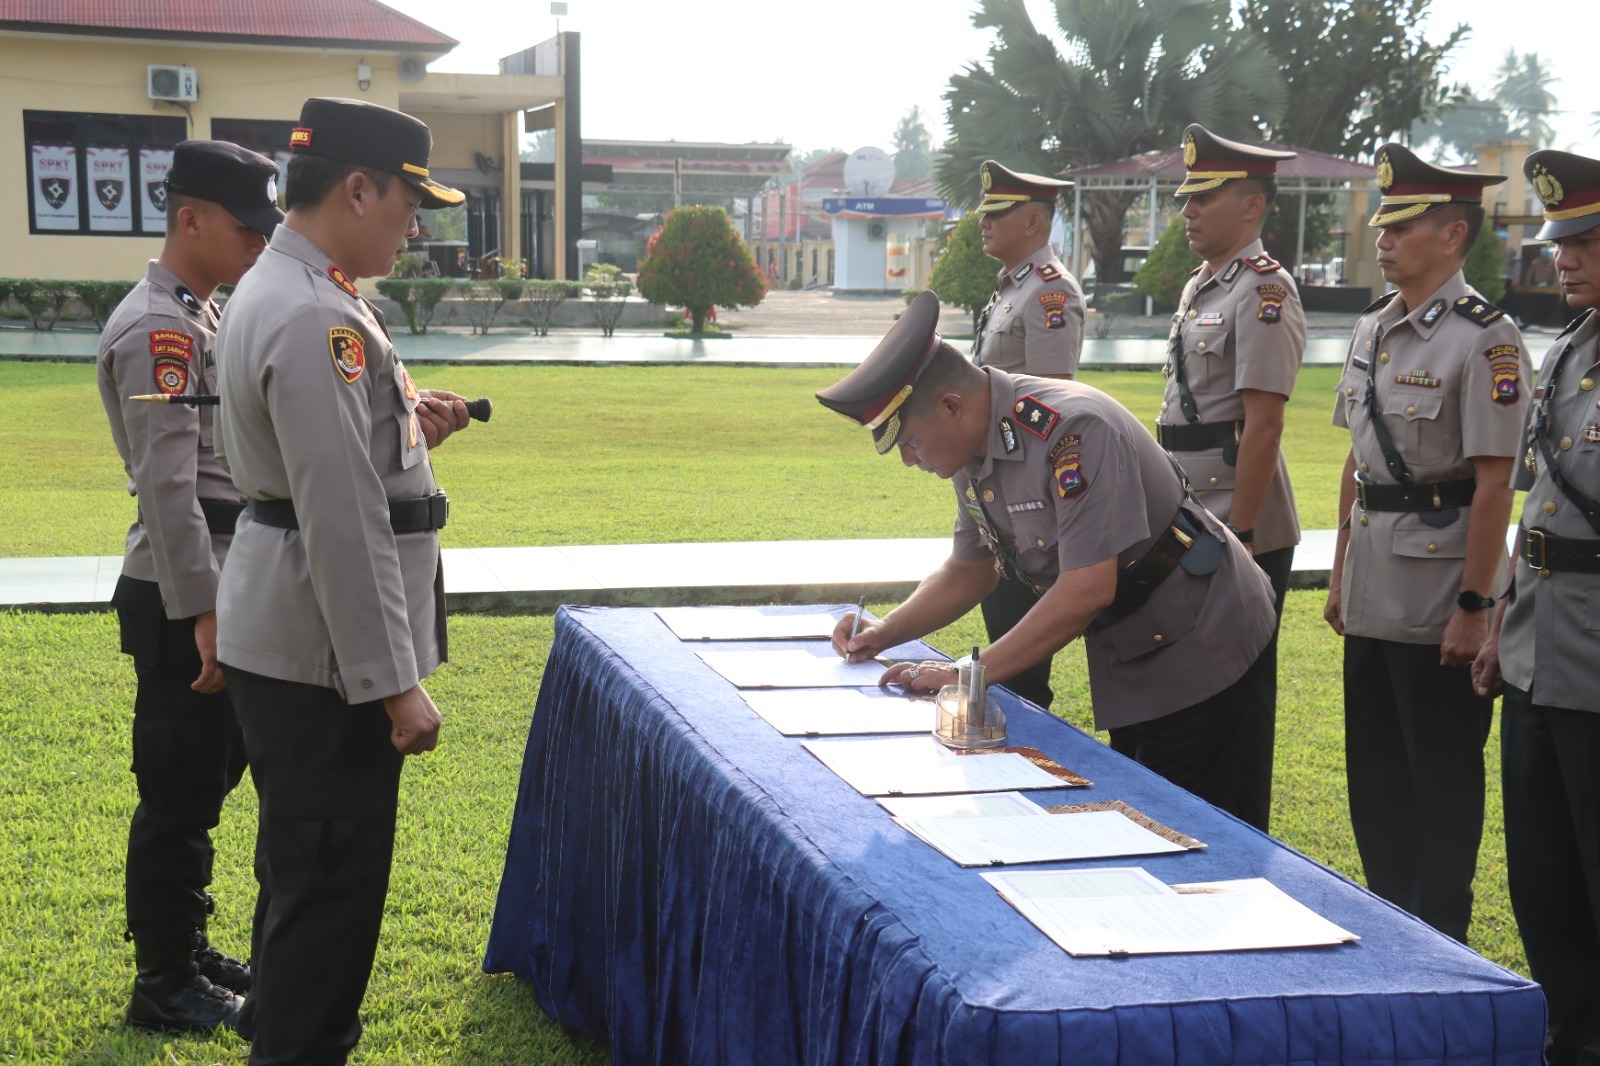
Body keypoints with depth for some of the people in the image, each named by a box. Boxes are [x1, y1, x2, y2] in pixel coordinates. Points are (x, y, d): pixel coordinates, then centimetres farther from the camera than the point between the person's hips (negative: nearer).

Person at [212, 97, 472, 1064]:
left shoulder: (277, 290, 11)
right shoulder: (316, 318, -22)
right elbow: (343, 519, -25)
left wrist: (403, 421, 7)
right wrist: (394, 683, -21)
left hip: (283, 639, 11)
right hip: (319, 654, -11)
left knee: (306, 867, 23)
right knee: (332, 882, 1)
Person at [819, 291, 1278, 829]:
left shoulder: (1071, 431, -29)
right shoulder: (972, 452, -1)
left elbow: (1088, 589, -32)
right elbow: (969, 570, 13)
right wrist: (885, 632, -2)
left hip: (1200, 643, -9)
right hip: (1130, 658, 9)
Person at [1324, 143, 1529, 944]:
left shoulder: (1483, 339, -14)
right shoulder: (1371, 330, 9)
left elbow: (1493, 484, -16)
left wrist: (1474, 607, -18)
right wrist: (1341, 575, 15)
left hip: (1439, 597, -8)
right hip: (1374, 595, 8)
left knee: (1442, 778, 5)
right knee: (1375, 773, 16)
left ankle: (1439, 943, 19)